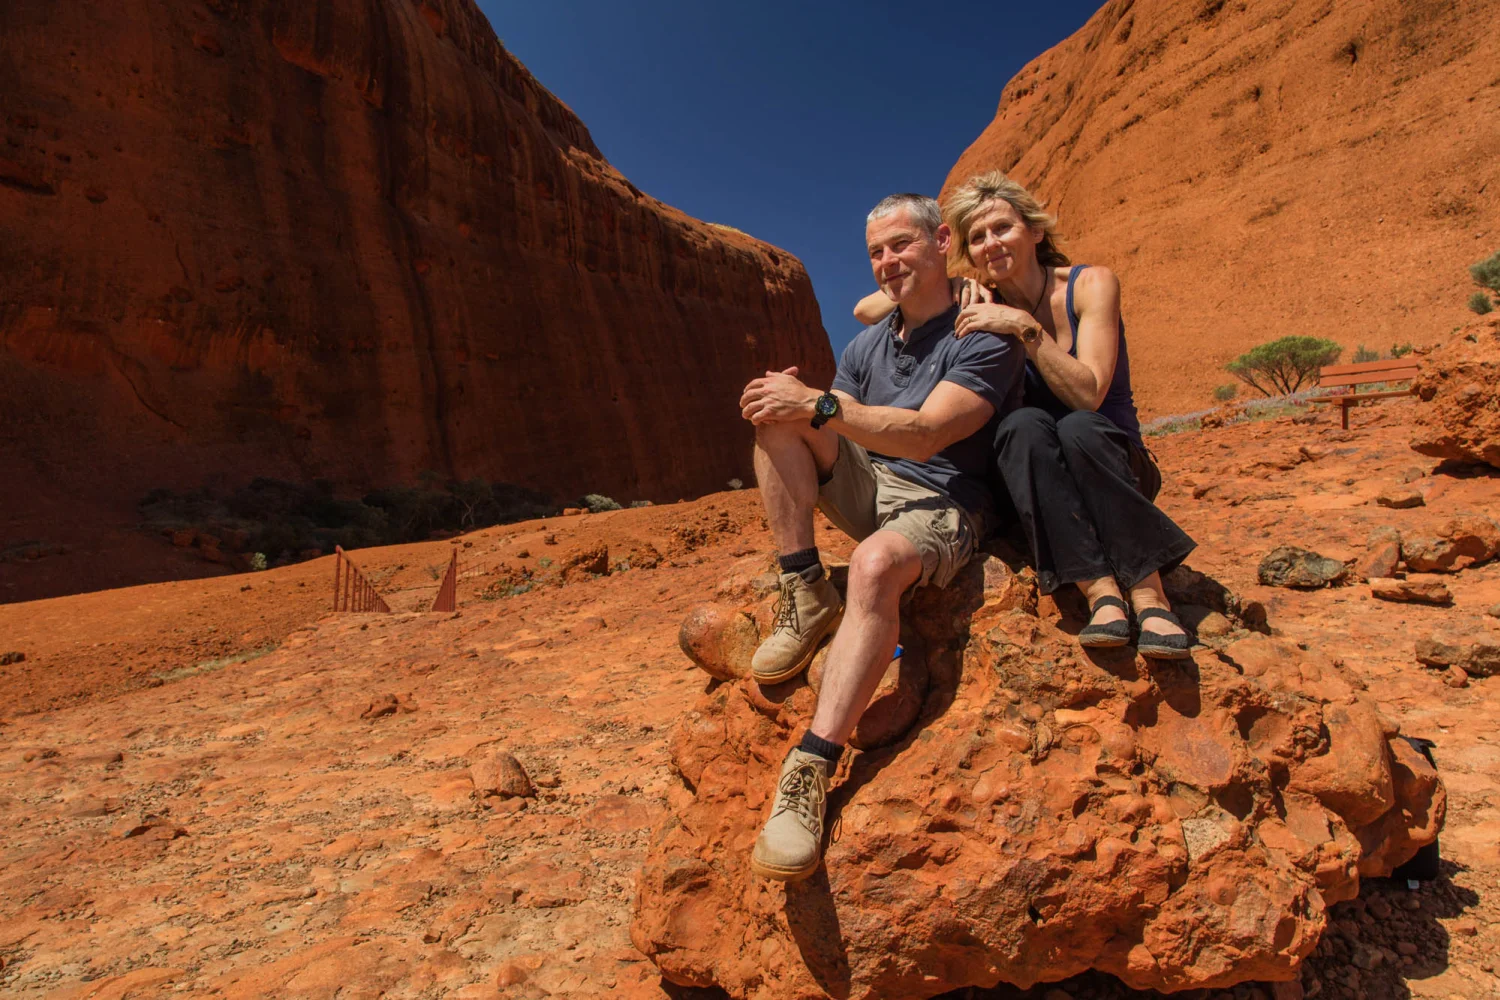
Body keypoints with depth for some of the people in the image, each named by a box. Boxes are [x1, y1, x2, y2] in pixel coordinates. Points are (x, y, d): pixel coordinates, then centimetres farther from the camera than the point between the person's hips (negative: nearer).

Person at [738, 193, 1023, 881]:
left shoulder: (986, 339, -7)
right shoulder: (866, 346, 15)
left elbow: (925, 435, -21)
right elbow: (831, 431, 9)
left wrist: (819, 406, -26)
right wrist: (789, 403, -14)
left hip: (943, 508, -6)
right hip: (868, 490, 7)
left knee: (876, 564, -41)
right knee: (777, 408, -14)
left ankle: (810, 773, -41)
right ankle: (806, 592, -18)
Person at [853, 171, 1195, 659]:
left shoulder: (1090, 284, -7)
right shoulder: (982, 304, -1)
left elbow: (1088, 394, -20)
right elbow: (865, 309, -5)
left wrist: (1025, 326, -24)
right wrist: (949, 290, -16)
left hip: (1112, 464, -1)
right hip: (1034, 478, 1)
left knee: (1077, 428, -34)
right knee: (1024, 424, -31)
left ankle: (1148, 593, -29)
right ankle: (1100, 590, -34)